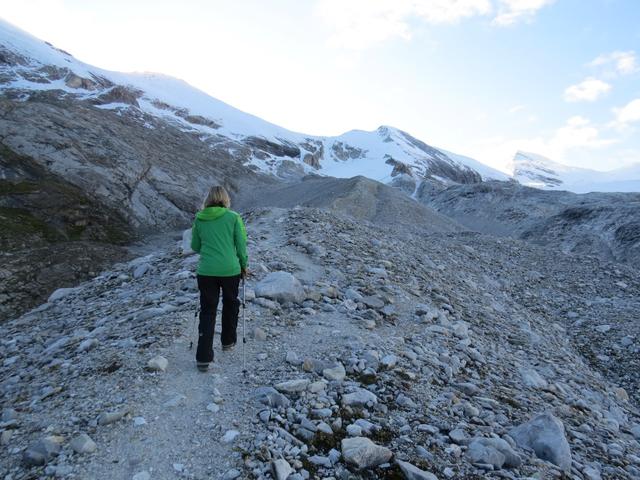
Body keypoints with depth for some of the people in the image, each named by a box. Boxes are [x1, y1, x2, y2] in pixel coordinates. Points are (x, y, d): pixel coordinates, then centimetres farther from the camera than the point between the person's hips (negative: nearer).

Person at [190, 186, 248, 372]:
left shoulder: (199, 219, 2)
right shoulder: (233, 217, -4)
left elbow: (195, 247, 10)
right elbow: (241, 244, -3)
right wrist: (244, 265, 11)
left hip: (206, 271, 1)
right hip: (231, 270, -1)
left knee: (207, 311, 8)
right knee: (230, 304, 23)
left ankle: (203, 358, 4)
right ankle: (228, 341, 37)